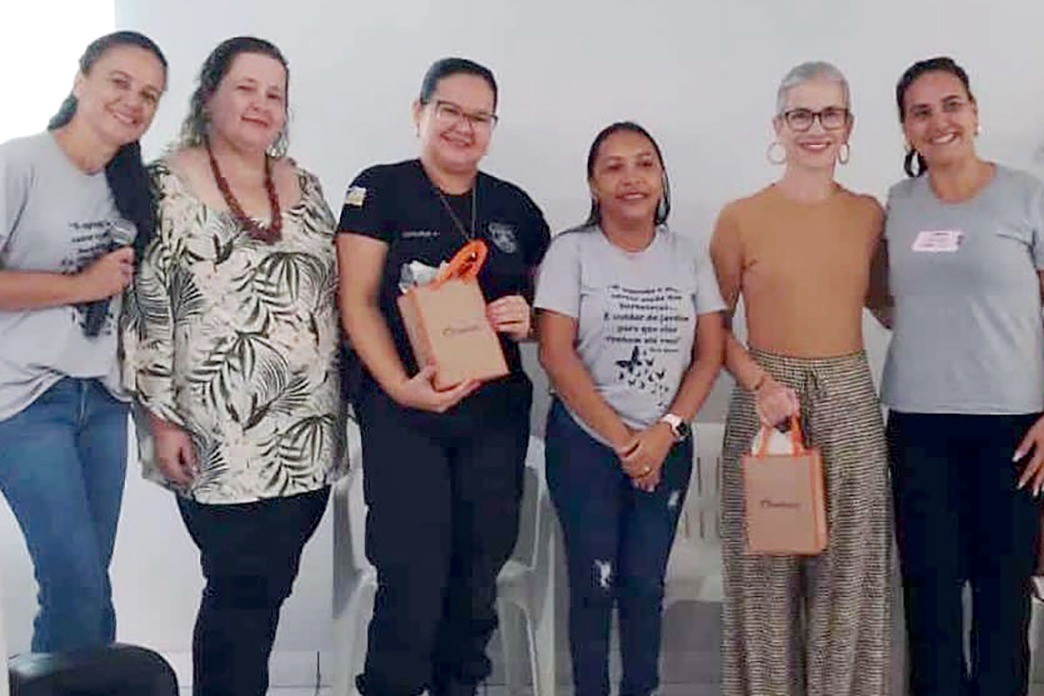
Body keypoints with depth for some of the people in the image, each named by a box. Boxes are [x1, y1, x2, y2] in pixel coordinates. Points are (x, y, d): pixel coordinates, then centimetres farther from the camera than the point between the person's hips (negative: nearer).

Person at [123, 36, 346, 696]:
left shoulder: (303, 184, 11)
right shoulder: (167, 187, -4)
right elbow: (146, 308, -6)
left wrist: (340, 400, 13)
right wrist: (161, 418, -10)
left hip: (309, 437, 5)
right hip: (222, 441, -5)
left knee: (265, 590, 13)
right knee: (244, 592, -1)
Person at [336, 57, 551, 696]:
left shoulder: (515, 206, 12)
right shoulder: (380, 190, 0)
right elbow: (358, 302, -6)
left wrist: (528, 319, -6)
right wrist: (401, 386, -19)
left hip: (497, 413, 4)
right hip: (403, 410, -4)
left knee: (478, 575, 9)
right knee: (414, 578, -8)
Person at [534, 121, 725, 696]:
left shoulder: (688, 256, 5)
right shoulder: (571, 250, -4)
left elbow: (709, 353, 3)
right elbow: (556, 354, -11)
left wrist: (664, 432, -10)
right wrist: (622, 439, -11)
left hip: (667, 445, 3)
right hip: (586, 441, -2)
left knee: (644, 583, 5)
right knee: (594, 583, 2)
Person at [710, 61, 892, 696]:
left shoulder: (869, 214, 6)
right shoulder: (741, 217, -3)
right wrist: (760, 383, -14)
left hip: (851, 404, 3)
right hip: (768, 402, -2)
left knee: (847, 575, 8)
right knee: (768, 572, 5)